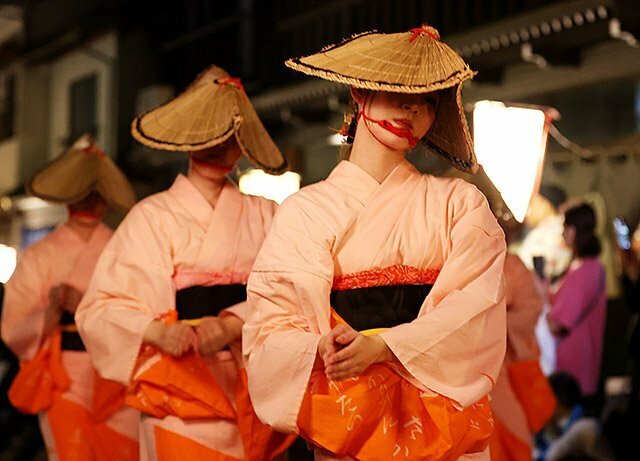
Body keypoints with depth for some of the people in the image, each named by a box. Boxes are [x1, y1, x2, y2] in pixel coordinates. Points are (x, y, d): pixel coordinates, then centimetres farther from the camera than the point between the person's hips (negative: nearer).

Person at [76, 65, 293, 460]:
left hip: (254, 394, 2)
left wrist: (232, 324, -21)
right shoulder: (153, 216, 3)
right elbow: (102, 306, -5)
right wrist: (157, 330, -24)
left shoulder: (264, 216, 10)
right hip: (180, 396, -2)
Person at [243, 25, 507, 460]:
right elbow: (272, 330, -4)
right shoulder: (307, 210, 3)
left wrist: (381, 347, -22)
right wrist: (329, 350, -26)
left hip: (445, 416, 1)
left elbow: (477, 309, -8)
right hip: (348, 421, 0)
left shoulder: (459, 204, 6)